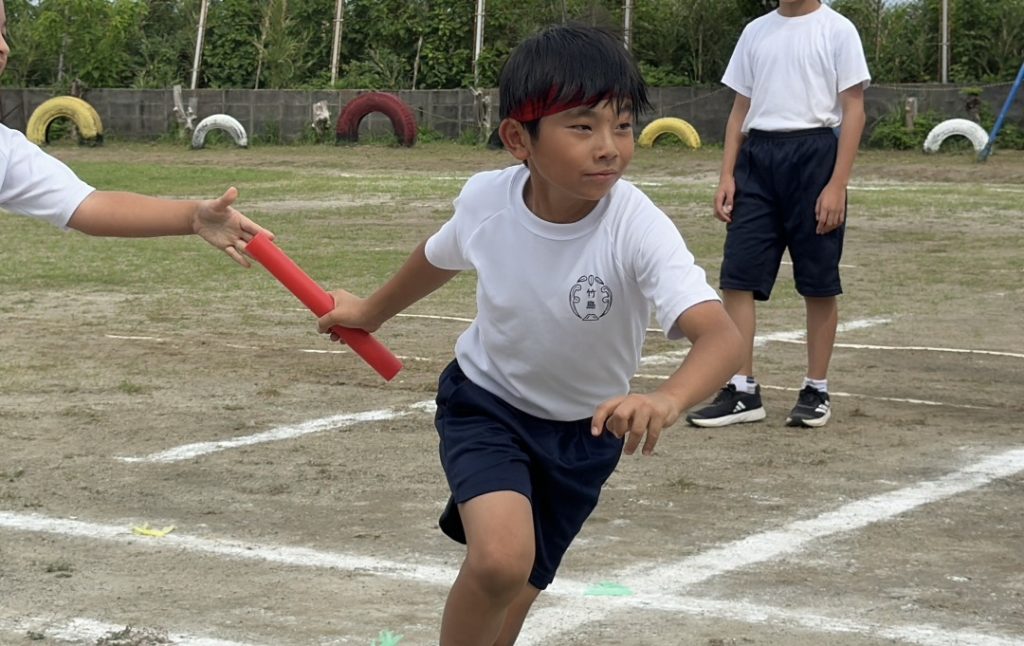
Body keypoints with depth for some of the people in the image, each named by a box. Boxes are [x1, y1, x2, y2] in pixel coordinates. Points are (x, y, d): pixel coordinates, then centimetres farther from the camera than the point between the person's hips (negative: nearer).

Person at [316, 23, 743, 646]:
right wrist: (371, 312, 22)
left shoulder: (639, 228, -32)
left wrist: (667, 400, -67)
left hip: (584, 431, 0)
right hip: (486, 402, 0)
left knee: (512, 591, 14)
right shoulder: (485, 199, -22)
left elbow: (722, 336, -46)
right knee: (500, 557, -27)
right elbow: (441, 257, 4)